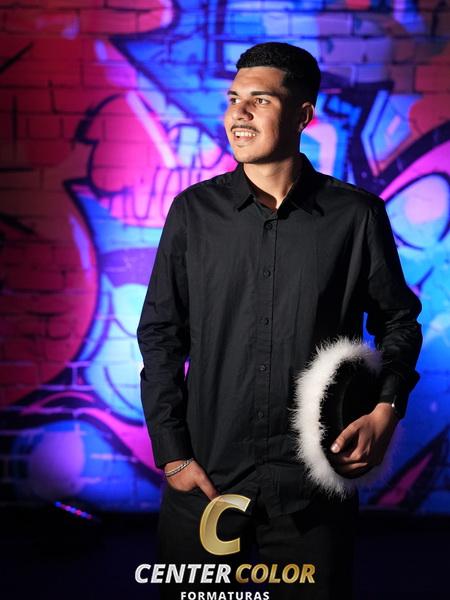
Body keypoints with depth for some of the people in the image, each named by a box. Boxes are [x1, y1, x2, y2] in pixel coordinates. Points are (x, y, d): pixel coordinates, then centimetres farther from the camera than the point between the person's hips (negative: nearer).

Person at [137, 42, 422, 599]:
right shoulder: (195, 211, 1)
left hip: (315, 490, -1)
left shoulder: (356, 215, -1)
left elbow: (399, 322, 10)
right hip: (205, 480, 1)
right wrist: (171, 453, -2)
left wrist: (386, 409, -5)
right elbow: (161, 335, 4)